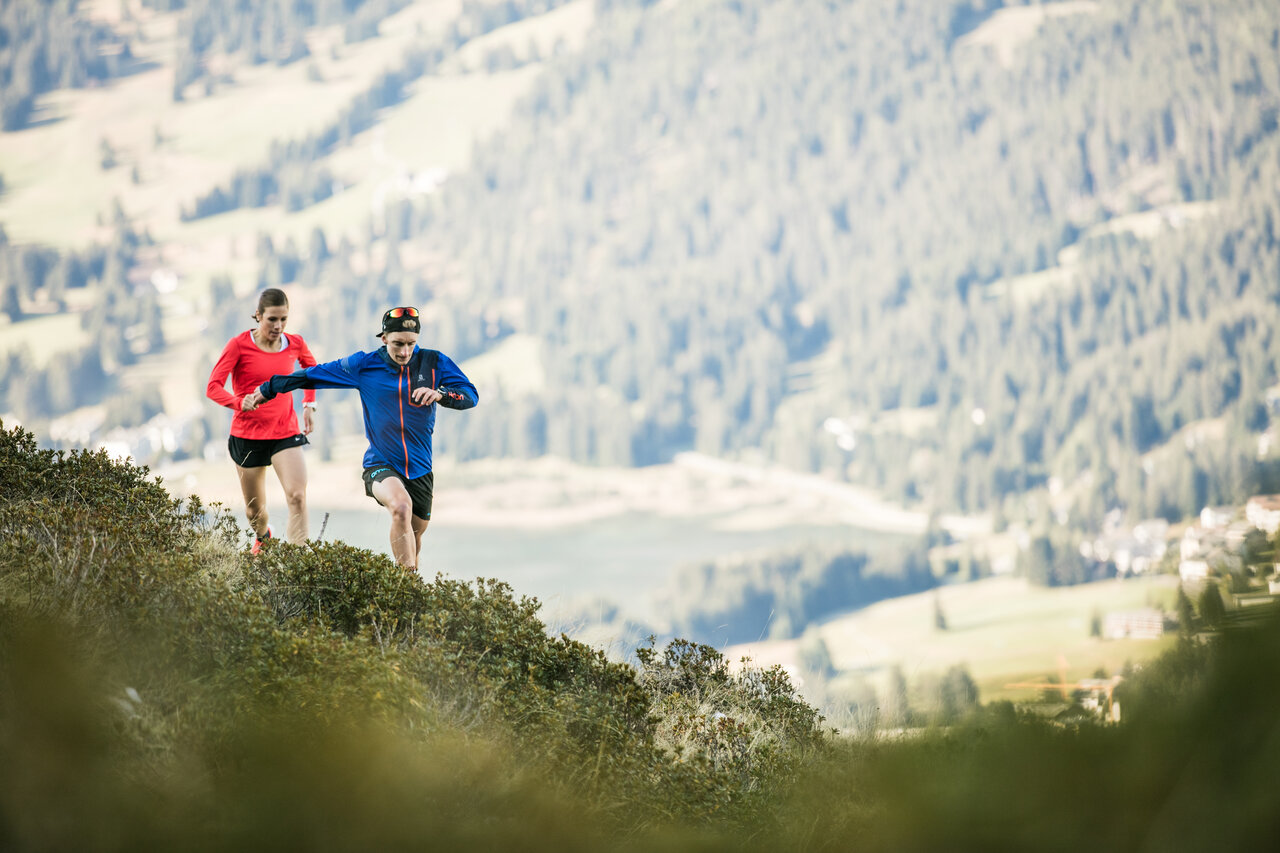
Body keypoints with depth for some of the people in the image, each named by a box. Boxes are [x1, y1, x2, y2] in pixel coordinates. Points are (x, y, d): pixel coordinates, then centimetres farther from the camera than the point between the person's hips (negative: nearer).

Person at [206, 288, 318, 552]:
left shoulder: (295, 344, 1)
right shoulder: (239, 345, -9)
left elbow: (312, 369, 25)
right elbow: (213, 387, -14)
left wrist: (309, 405, 13)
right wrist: (240, 403, -33)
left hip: (285, 433, 1)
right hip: (247, 434, -1)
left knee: (297, 496, -22)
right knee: (255, 510, 12)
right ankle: (262, 536, 47)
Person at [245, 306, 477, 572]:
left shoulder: (433, 363, -1)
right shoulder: (363, 365, -2)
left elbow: (471, 395, -6)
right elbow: (313, 375, 8)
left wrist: (440, 393, -27)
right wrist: (268, 389, 15)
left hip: (420, 469, 3)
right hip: (380, 465, -3)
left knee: (415, 534, 11)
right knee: (401, 507, -32)